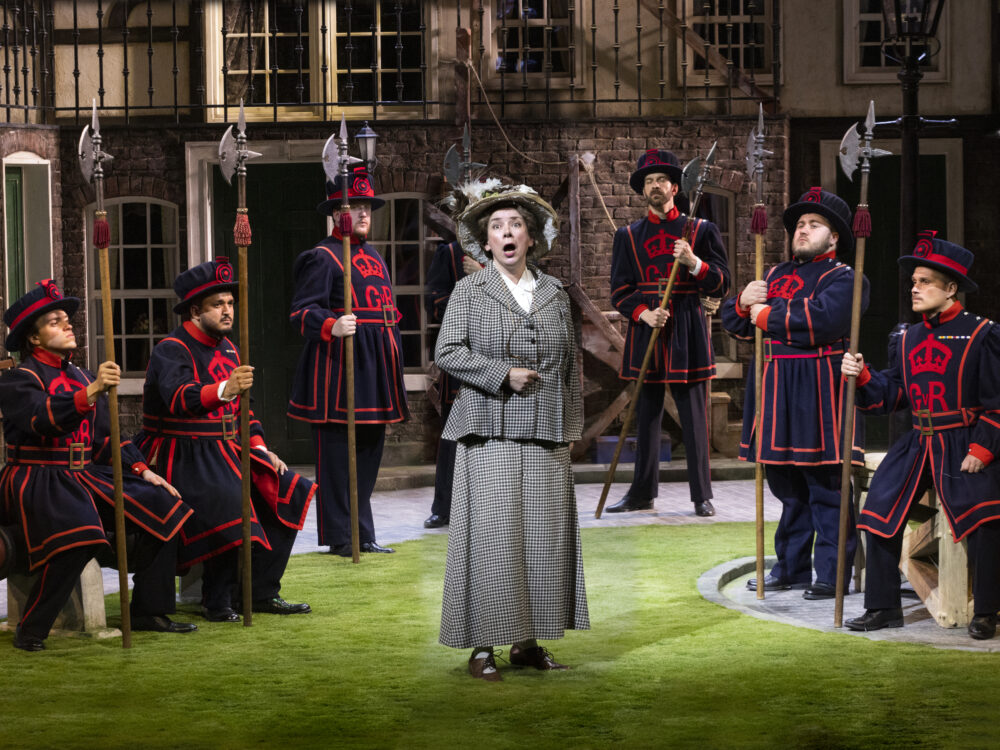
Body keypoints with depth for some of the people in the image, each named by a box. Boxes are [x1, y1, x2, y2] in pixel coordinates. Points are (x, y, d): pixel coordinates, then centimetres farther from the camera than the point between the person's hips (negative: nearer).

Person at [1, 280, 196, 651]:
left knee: (161, 506, -5)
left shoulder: (81, 377, 20)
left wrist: (142, 470, 7)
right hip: (37, 481, -8)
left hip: (85, 478, 8)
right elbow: (43, 421, -26)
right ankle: (30, 630, -26)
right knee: (78, 534, -36)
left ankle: (148, 610, 3)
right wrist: (91, 392, -40)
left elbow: (105, 437, 20)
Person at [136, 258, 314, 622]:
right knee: (231, 501, -33)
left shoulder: (228, 349, 17)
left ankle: (261, 592, 0)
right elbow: (178, 399, -29)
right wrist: (223, 390, -46)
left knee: (288, 492, -5)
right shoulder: (172, 350, -10)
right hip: (182, 456, -9)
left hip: (226, 452, 9)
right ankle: (218, 601, -17)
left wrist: (260, 449, 8)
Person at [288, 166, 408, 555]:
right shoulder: (323, 257, -6)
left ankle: (362, 534, 17)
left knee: (369, 451, 10)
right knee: (338, 453, -5)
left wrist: (392, 360, 23)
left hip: (375, 369, 8)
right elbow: (302, 311, -14)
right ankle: (339, 537, 0)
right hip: (339, 367, -8)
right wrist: (331, 327, -32)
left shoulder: (374, 258, 20)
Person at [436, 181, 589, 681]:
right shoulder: (469, 292, 4)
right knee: (492, 536, -7)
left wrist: (569, 428, 11)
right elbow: (446, 353, -4)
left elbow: (570, 365, 16)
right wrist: (503, 373, -13)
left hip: (546, 439, 4)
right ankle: (483, 647, -2)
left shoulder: (554, 294, 13)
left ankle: (528, 642, 12)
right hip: (490, 435, -4)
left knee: (544, 537, 3)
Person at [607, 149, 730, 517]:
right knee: (646, 416, 6)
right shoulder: (628, 236, 10)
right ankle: (642, 493, 14)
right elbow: (620, 292, 7)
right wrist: (644, 314, -10)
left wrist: (694, 263, -16)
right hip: (645, 332, 2)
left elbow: (721, 286, 2)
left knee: (694, 417, -1)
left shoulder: (701, 231, 6)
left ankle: (702, 496, 4)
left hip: (688, 334, -2)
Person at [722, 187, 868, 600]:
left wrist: (765, 315, -11)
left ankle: (832, 574, -1)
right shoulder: (776, 274, 20)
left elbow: (819, 319, -22)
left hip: (818, 393, -7)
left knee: (826, 488, -5)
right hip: (775, 391, 7)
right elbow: (732, 320, 18)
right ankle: (791, 567, 23)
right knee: (788, 487, 14)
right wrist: (743, 302, -5)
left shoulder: (843, 279, -3)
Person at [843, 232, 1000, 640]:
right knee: (879, 513, -2)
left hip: (967, 448, -6)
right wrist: (862, 376, -5)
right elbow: (893, 392, 13)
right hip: (917, 445, 6)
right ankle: (884, 607, 10)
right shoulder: (910, 338, 12)